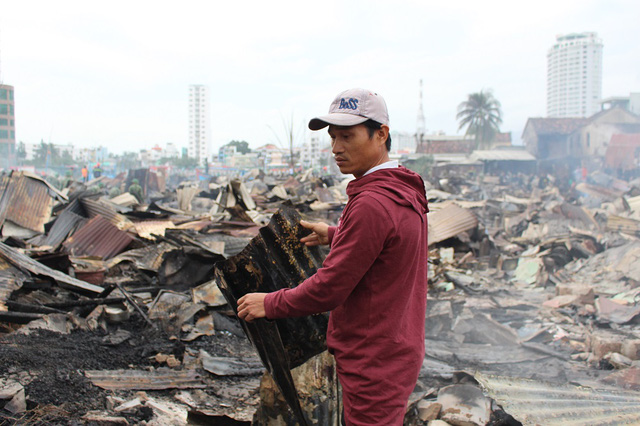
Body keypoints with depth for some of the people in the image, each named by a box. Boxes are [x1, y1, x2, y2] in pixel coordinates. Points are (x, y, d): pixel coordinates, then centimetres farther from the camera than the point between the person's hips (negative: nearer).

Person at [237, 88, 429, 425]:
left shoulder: (372, 203, -26)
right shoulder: (404, 192, 6)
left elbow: (329, 288, -23)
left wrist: (269, 304, -10)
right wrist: (335, 235, 26)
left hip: (375, 363, -10)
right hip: (397, 351, 10)